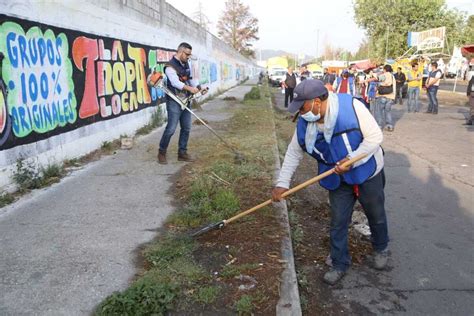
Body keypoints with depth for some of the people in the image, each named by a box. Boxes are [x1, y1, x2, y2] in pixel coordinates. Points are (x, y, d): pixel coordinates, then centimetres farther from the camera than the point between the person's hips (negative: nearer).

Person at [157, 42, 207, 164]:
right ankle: (162, 153, 7)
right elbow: (175, 82, -27)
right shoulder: (170, 66, -13)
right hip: (174, 102, -8)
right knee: (171, 128, -9)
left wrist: (200, 88, 6)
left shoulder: (186, 64, 13)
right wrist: (190, 88, -41)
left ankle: (182, 153, 18)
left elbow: (190, 79, 22)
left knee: (186, 128, 8)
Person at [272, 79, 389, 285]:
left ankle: (381, 249, 47)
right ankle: (340, 264, 25)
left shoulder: (351, 106, -29)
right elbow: (293, 153, -3)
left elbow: (375, 136, -23)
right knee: (338, 223, 5)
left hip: (368, 174, -2)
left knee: (376, 216, 19)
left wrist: (352, 159, -34)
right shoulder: (304, 123, -13)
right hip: (338, 180, 3)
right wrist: (282, 183, -8)